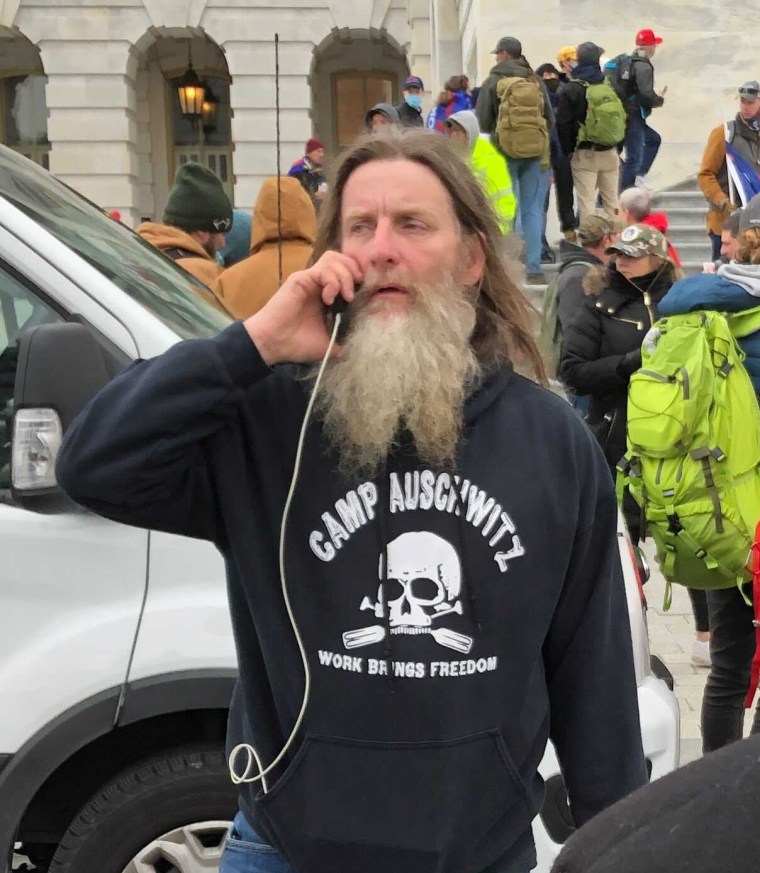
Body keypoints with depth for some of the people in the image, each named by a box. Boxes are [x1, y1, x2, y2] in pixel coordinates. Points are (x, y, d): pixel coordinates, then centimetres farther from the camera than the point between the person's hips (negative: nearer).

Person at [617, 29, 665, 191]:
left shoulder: (625, 61, 12)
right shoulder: (643, 66, -15)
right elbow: (646, 94, -25)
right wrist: (660, 100, -5)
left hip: (622, 115, 10)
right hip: (633, 118, -10)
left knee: (654, 139, 26)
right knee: (634, 158, -5)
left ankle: (639, 176, 18)